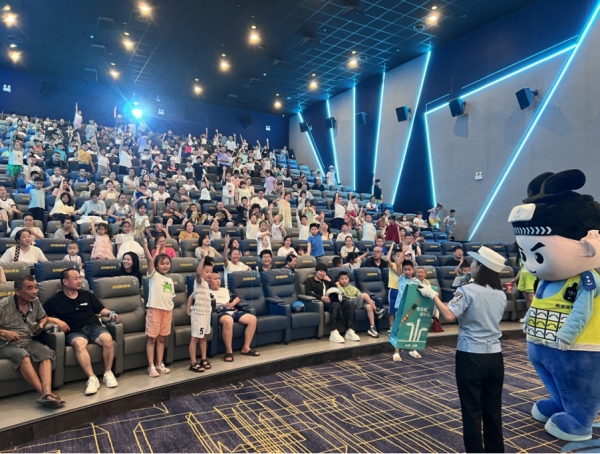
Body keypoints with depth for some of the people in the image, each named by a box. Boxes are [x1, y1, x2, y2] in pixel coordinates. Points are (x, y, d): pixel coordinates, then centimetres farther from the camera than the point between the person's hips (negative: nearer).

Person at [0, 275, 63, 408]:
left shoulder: (35, 301, 6)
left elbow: (44, 317, 23)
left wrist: (41, 324, 3)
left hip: (29, 341, 4)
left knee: (45, 351, -28)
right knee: (22, 355, -37)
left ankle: (47, 393, -43)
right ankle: (43, 393, -37)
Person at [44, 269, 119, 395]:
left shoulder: (87, 295, 24)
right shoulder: (56, 301, 14)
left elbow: (100, 309, 24)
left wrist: (110, 313, 4)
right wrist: (56, 320, -8)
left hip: (93, 327, 3)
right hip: (74, 332, -2)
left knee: (107, 338, -32)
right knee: (80, 343, -40)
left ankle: (108, 373, -17)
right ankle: (92, 379, -36)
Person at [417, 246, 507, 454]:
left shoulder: (468, 291, -14)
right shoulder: (501, 295, 4)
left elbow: (449, 315, -27)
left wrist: (433, 295, -15)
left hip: (471, 356, -5)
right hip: (494, 356, 6)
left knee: (471, 410, 7)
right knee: (493, 409, 17)